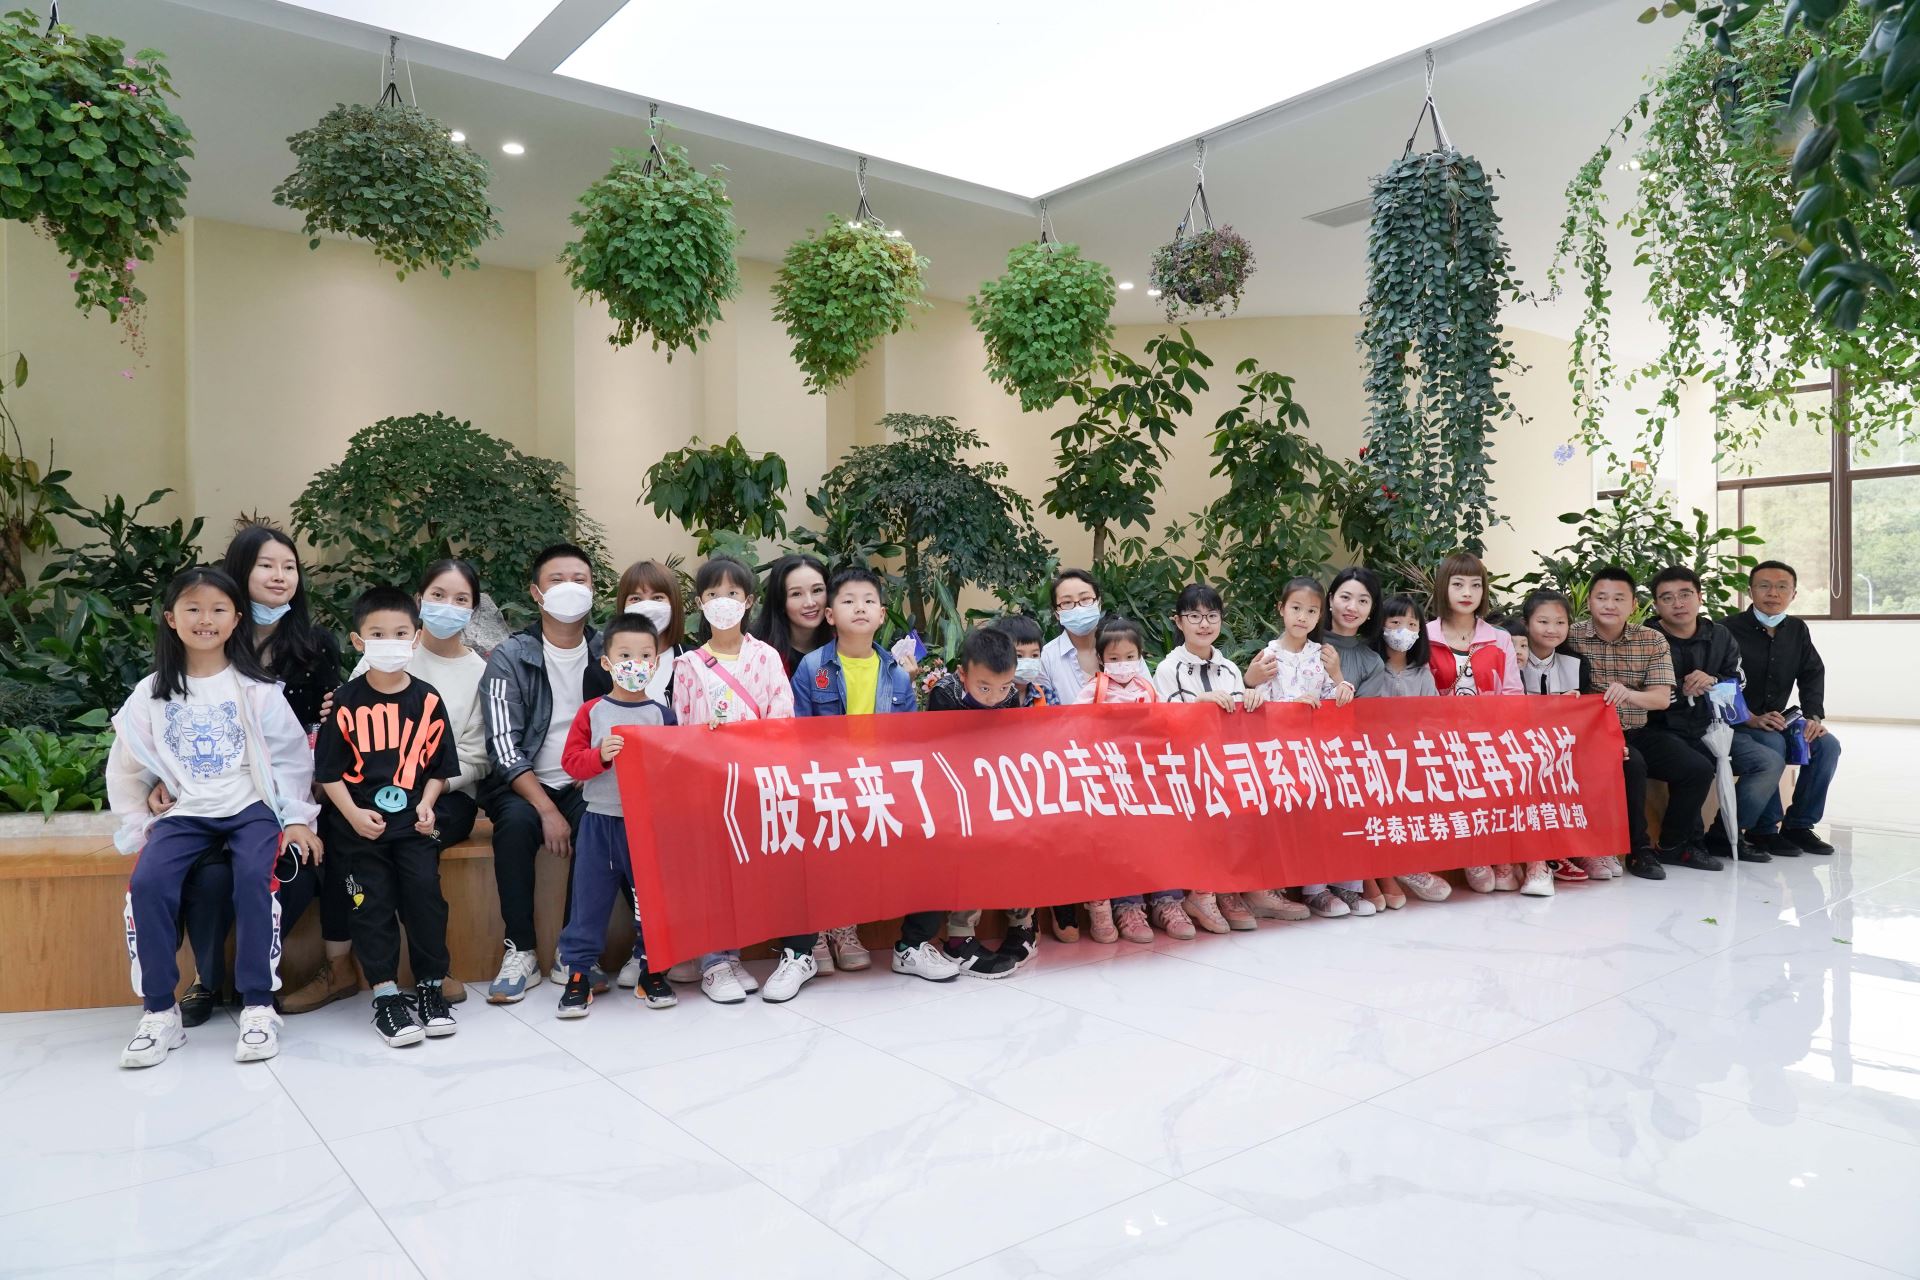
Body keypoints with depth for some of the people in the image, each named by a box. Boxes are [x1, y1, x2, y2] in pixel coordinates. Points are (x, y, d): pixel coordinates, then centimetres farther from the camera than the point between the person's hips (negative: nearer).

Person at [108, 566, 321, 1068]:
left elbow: (291, 756, 1)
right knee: (147, 884, -23)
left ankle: (258, 1005, -19)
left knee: (253, 876, -29)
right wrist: (138, 826, 4)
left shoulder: (256, 687, 1)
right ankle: (159, 1010, -9)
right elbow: (126, 768, 13)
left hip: (252, 808, -2)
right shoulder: (151, 694, 7)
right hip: (185, 814, 3)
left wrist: (298, 817, -5)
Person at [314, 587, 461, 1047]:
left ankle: (430, 987, 9)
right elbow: (328, 770, -1)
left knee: (425, 893, -6)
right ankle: (385, 996, 8)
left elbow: (439, 766, 8)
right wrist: (353, 814, -12)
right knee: (373, 903, -1)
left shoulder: (427, 700, 2)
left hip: (413, 821, 1)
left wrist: (426, 804, -7)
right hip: (359, 822, -1)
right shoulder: (346, 701, -3)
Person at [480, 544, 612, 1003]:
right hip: (523, 785, -1)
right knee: (517, 822, -32)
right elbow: (504, 746, -11)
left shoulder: (606, 653, 5)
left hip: (587, 785, 1)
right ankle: (521, 952, -16)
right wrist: (547, 808, -21)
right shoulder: (511, 656, -3)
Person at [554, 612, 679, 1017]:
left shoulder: (662, 714, 2)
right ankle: (578, 975, 14)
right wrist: (601, 755, -17)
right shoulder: (591, 711, 2)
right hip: (599, 821, 0)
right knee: (588, 900, 4)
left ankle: (652, 972, 20)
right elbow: (571, 760, 0)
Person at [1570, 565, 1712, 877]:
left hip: (1639, 732, 5)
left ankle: (1673, 845, 13)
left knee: (1698, 769, -9)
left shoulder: (1652, 640, 3)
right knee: (1632, 766, -31)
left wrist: (1628, 693, -29)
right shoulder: (1572, 637, -6)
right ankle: (1638, 849, -11)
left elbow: (1662, 698, -6)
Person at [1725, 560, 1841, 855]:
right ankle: (1764, 830, -19)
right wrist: (1752, 719, -25)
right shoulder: (1730, 630, -10)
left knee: (1827, 745, -15)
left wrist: (1814, 716, -7)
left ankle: (1799, 824, -2)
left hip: (1778, 720, 7)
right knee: (1772, 744, -34)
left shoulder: (1798, 630, 12)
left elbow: (1813, 675, 9)